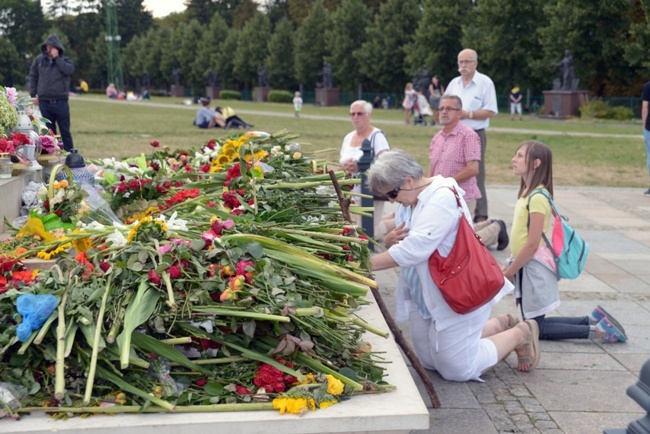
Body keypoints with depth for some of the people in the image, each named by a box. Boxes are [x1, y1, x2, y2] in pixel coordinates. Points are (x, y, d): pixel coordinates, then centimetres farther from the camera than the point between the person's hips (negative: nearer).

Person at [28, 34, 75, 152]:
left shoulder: (65, 60, 3)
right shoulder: (39, 59, 8)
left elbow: (69, 70, -18)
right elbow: (33, 77, 13)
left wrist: (56, 58, -13)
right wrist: (33, 95, 7)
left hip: (60, 102, -2)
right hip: (44, 102, 2)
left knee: (65, 130, 3)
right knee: (49, 130, 8)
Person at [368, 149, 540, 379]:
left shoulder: (442, 198, -25)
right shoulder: (407, 200, 5)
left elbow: (416, 248, -33)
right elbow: (403, 246, 8)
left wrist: (367, 264, -33)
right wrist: (390, 240, -16)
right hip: (424, 296, 10)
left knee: (456, 370, -2)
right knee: (429, 362, 18)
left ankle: (519, 334, 18)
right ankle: (500, 325, 29)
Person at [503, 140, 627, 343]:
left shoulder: (537, 197, -21)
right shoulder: (526, 193, 7)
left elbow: (532, 244, -21)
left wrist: (509, 273, -13)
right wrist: (508, 265, 15)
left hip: (533, 268, -9)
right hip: (525, 266, 9)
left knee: (536, 329, 2)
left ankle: (597, 330, 5)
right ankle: (592, 320, 21)